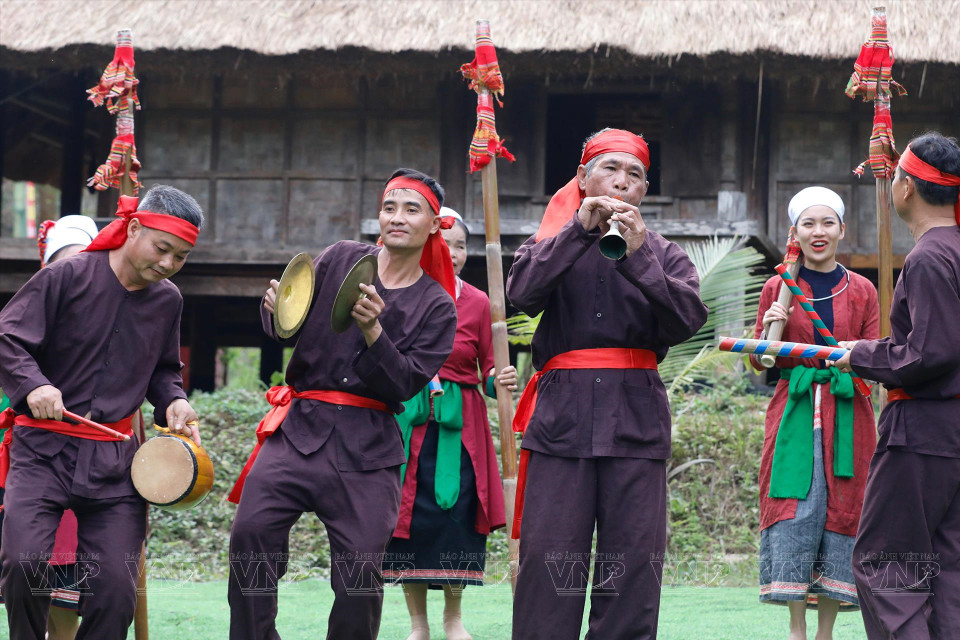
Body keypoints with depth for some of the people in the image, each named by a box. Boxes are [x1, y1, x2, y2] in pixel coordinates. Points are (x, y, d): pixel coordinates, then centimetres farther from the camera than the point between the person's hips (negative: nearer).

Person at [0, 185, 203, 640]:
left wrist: (172, 400, 5)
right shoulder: (67, 276, -7)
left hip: (113, 462, 4)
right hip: (43, 449, -4)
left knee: (116, 594, -2)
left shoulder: (167, 301, 10)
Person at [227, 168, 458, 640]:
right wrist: (276, 308, -13)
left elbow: (405, 384, -5)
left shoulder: (437, 307, 5)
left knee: (360, 571, -4)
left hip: (367, 447, 0)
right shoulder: (341, 259, 8)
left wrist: (372, 331, -19)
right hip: (299, 426, 1)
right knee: (251, 531, -17)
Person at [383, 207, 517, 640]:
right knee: (408, 515, 1)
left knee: (456, 514, -2)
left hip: (458, 425, 0)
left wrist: (501, 381, -18)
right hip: (407, 421, 0)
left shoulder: (477, 303, 1)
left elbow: (488, 372, 1)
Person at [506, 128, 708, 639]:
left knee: (633, 566, -3)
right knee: (547, 561, -7)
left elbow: (687, 319, -3)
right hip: (562, 415, -1)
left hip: (636, 420, 1)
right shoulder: (551, 243, 15)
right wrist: (580, 230, -11)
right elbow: (522, 293, -7)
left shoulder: (664, 254, 15)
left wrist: (640, 256, -12)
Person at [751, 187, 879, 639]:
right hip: (795, 413, -1)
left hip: (846, 416, 1)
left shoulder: (862, 291, 8)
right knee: (794, 510, -8)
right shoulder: (778, 288, 8)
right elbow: (759, 362, 10)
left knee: (840, 511, -1)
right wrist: (771, 329, -9)